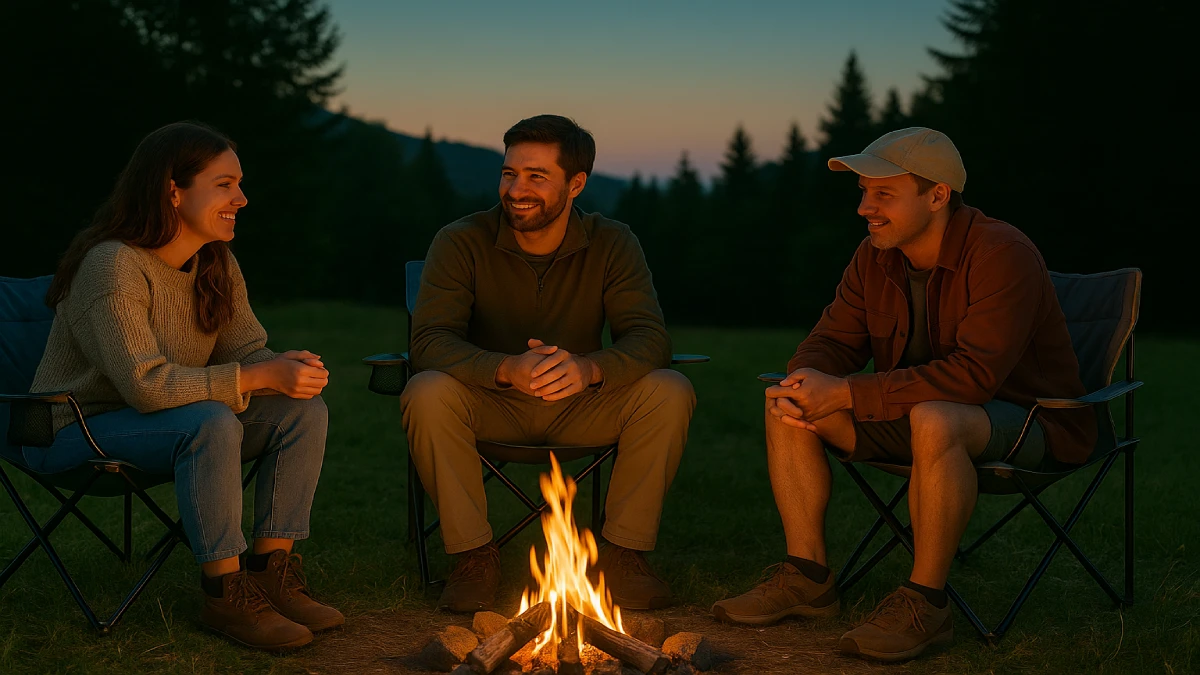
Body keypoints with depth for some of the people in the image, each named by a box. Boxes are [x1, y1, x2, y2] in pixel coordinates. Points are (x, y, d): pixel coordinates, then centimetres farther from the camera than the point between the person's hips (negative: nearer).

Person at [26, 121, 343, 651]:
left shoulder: (217, 264, 2)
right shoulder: (113, 265, -24)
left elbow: (247, 350, 2)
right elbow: (146, 384, -32)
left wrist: (285, 368, -23)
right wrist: (261, 377, -32)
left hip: (163, 418, 8)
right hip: (78, 429, -8)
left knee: (304, 410, -11)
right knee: (212, 423, -36)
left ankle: (271, 570, -7)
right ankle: (225, 595, -24)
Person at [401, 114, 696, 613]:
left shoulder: (612, 244, -6)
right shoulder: (462, 242, -11)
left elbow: (649, 338, -17)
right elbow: (430, 341, -21)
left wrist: (589, 368, -40)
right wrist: (508, 369, -42)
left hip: (579, 412, 1)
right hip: (491, 411, -1)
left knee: (669, 392, -24)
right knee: (426, 393, -32)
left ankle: (623, 551, -8)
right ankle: (475, 554, -15)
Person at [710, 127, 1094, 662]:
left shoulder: (1003, 255, -23)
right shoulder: (875, 257, 1)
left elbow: (976, 374, -32)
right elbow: (833, 339, 5)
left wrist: (846, 394, -33)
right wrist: (806, 379, -22)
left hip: (1025, 419, -7)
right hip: (917, 413, 8)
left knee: (934, 420, -41)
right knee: (785, 404, -8)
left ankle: (925, 603, -25)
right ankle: (806, 579, -4)